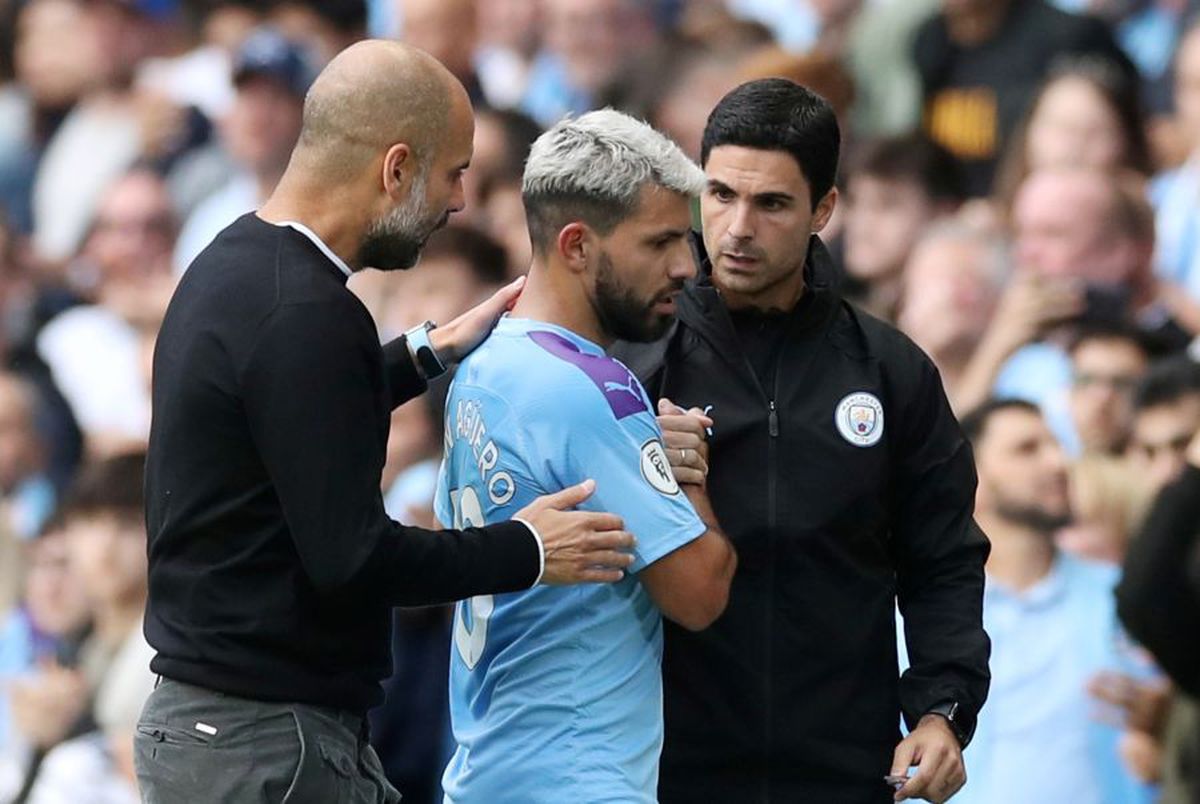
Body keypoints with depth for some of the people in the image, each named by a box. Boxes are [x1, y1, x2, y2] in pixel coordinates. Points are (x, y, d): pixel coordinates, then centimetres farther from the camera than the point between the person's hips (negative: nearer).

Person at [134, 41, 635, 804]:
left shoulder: (232, 263, 9)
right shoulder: (305, 314, -21)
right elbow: (351, 557, -22)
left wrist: (429, 352, 25)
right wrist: (526, 551, -9)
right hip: (270, 741, -10)